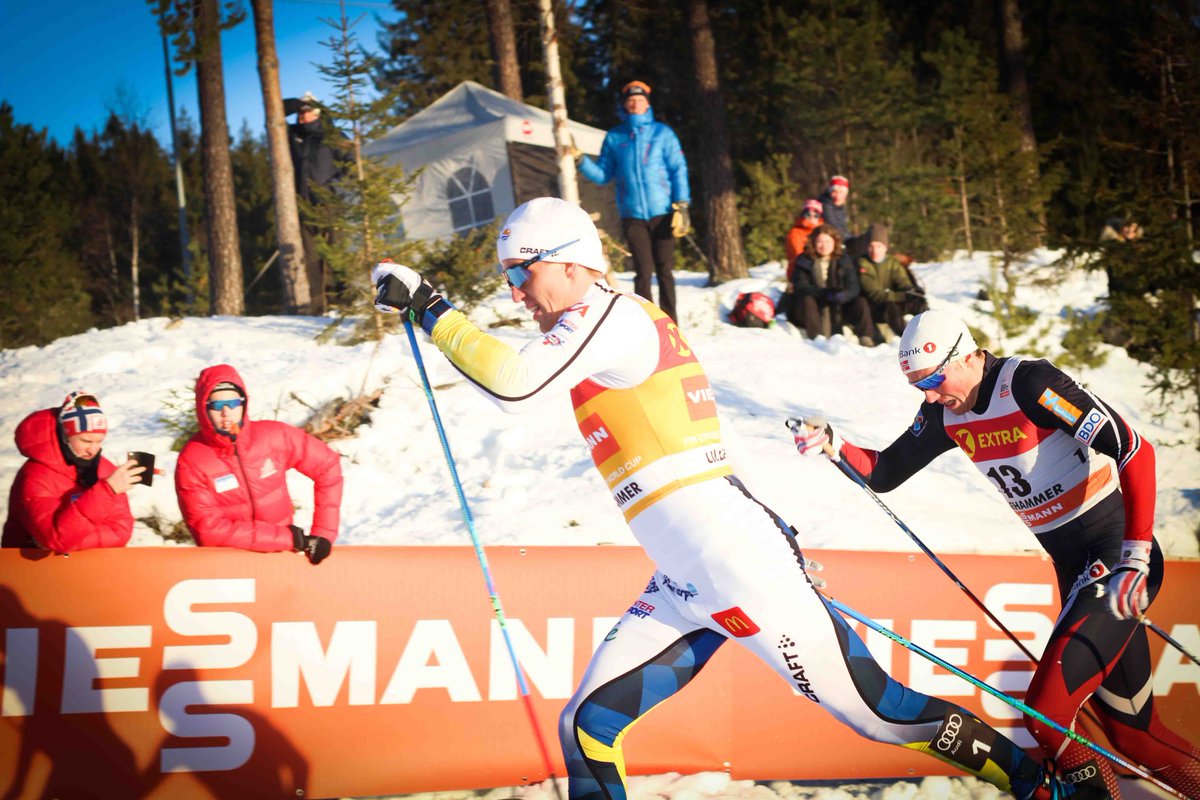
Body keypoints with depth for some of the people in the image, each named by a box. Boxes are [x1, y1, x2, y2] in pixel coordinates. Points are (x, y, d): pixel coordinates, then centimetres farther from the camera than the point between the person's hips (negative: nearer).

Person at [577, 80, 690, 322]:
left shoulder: (662, 133, 5)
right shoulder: (614, 138, 9)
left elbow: (678, 170, 2)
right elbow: (603, 175, 11)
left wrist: (682, 206, -7)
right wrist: (581, 161, -5)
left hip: (662, 213, -1)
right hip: (632, 216, 1)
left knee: (664, 270, 1)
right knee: (644, 271, -2)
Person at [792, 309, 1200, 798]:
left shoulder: (1030, 383, -19)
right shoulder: (946, 413, 3)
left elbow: (1136, 452, -24)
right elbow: (884, 473, 14)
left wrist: (1135, 557, -29)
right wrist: (832, 445, -5)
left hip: (1116, 544, -8)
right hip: (1071, 564, 8)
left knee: (1045, 711, -16)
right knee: (1129, 726, 10)